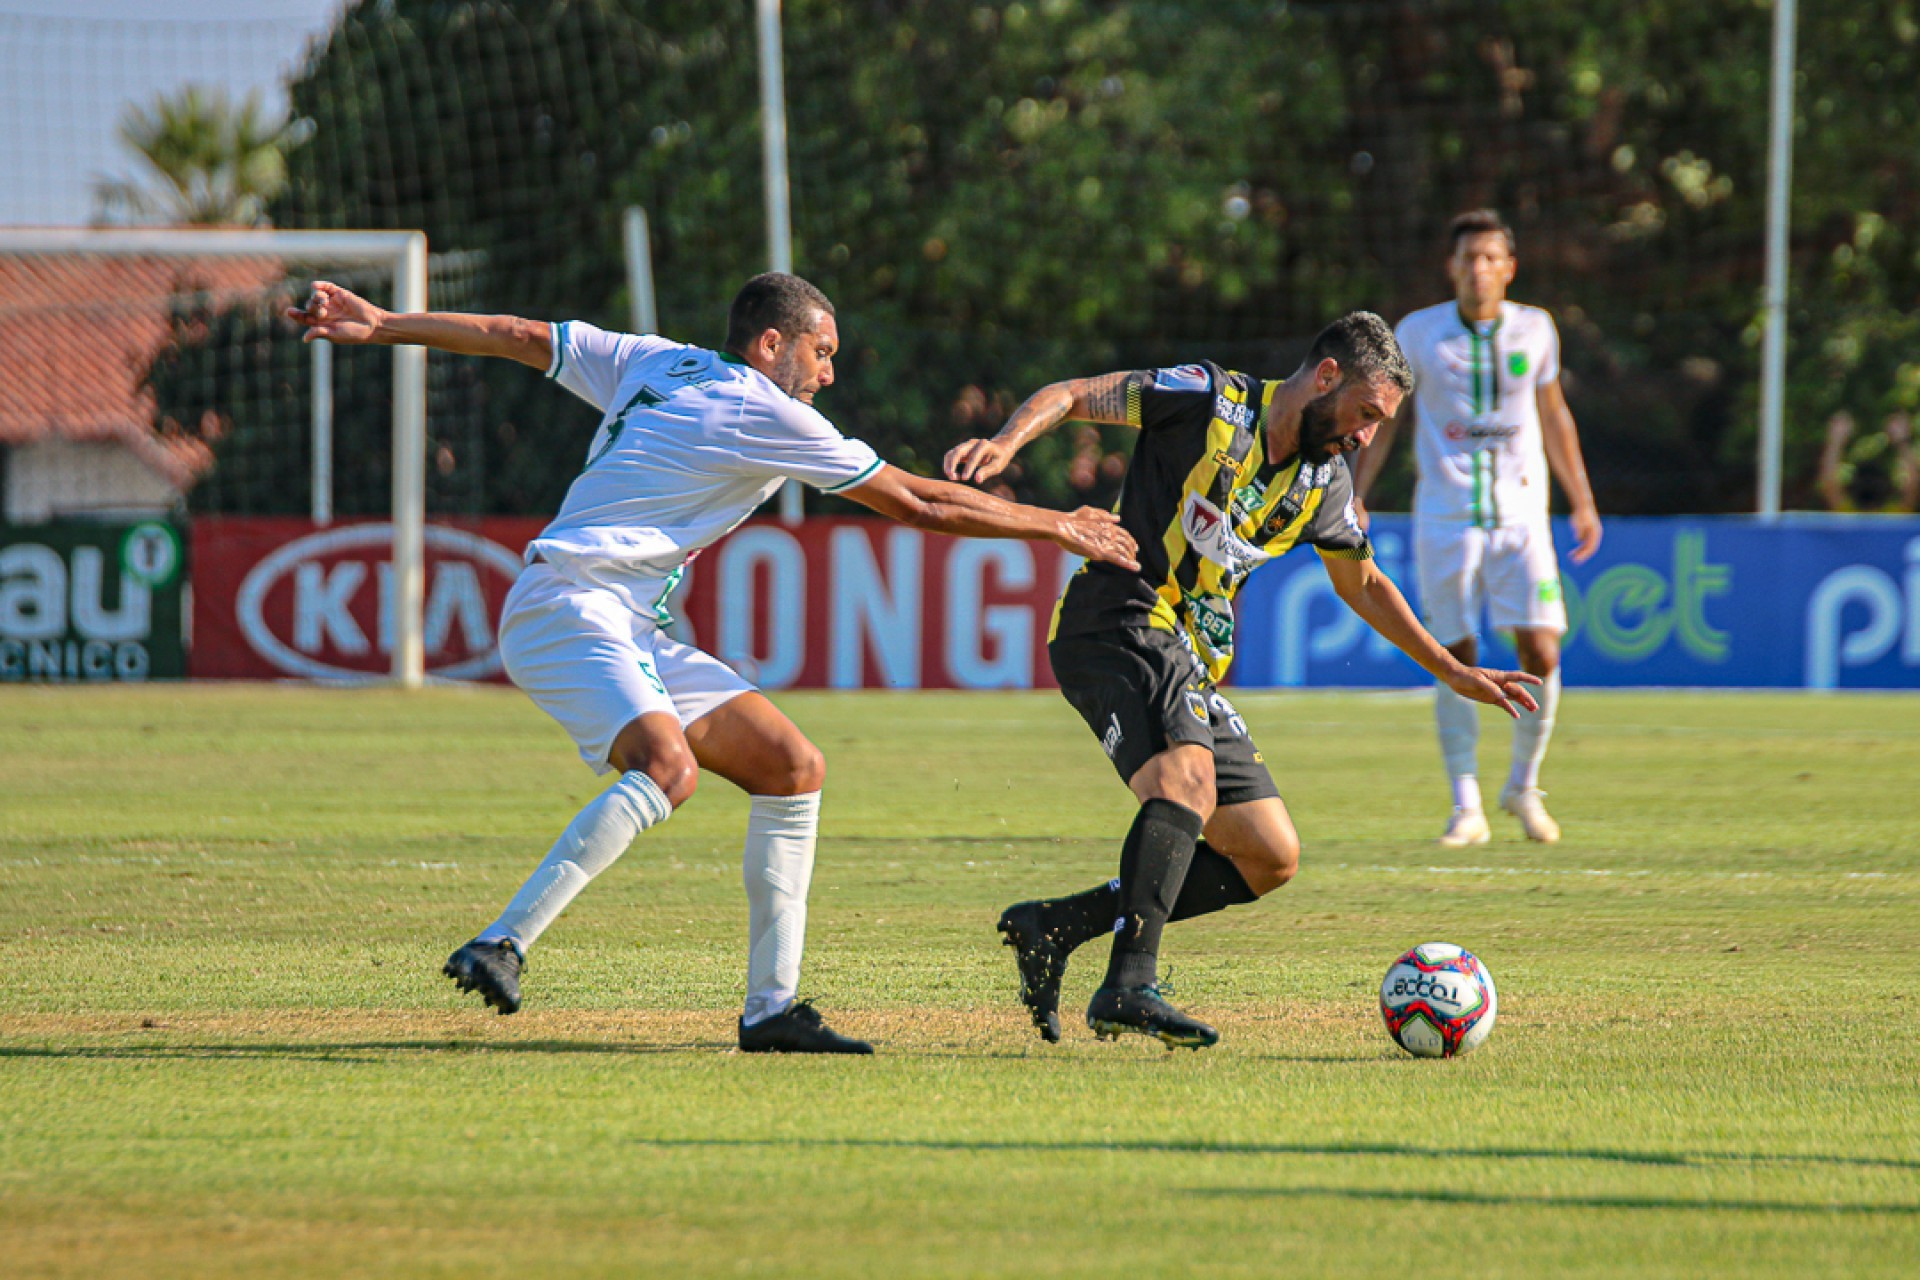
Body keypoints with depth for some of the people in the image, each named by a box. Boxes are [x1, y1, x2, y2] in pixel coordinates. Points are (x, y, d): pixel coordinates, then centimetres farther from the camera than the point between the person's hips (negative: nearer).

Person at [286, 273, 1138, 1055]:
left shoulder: (653, 364, 16)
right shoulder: (762, 414, -7)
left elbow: (518, 337, 17)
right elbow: (917, 503, -3)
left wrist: (383, 326, 25)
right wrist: (1058, 528, 6)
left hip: (634, 632, 10)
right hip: (569, 607, -10)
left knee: (795, 769, 3)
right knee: (667, 766, -35)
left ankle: (771, 1006, 1)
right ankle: (500, 946, -36)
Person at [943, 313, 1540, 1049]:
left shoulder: (1324, 486, 14)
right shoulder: (1210, 401, -6)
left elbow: (1363, 585, 30)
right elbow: (1072, 396, -6)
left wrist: (1455, 675, 29)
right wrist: (1007, 443, -26)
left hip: (1192, 667, 8)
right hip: (1116, 625, -8)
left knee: (1270, 860, 3)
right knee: (1190, 774, -34)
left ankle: (1055, 928, 7)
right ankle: (1130, 984, -41)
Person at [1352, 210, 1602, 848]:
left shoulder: (1534, 329, 5)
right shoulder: (1417, 334, 0)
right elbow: (1384, 418, 8)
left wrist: (1582, 502, 20)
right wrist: (1355, 497, 0)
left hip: (1521, 515, 1)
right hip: (1444, 521, -1)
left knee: (1541, 652, -10)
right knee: (1456, 660, -3)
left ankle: (1524, 787, 11)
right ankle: (1467, 807, 7)